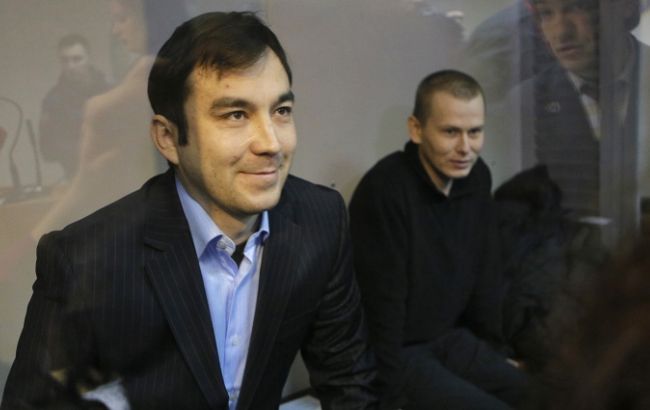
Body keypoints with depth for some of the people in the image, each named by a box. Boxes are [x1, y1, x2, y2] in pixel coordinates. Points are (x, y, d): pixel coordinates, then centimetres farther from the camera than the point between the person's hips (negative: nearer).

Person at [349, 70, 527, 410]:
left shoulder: (476, 177, -1)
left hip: (453, 339, 7)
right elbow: (382, 306, -21)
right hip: (397, 353, -6)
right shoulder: (384, 191, -24)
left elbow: (484, 276, 8)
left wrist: (494, 354, 12)